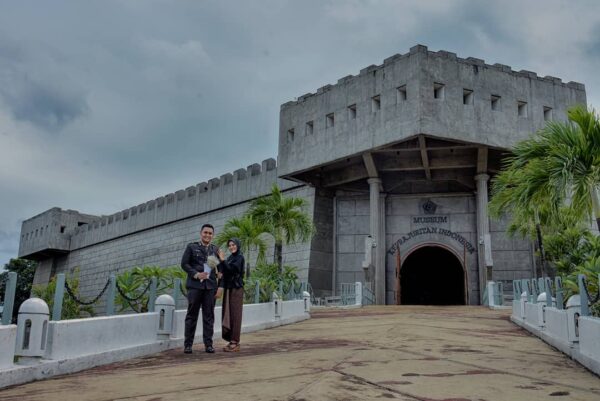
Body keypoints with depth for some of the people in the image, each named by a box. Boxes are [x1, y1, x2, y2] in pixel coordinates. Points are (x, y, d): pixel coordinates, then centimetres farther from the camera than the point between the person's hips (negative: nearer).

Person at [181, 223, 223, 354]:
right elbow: (184, 263, 2)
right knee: (192, 315, 2)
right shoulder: (191, 247, 8)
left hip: (210, 287, 2)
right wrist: (196, 274, -12)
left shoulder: (215, 249, 14)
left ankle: (208, 344, 9)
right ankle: (188, 344, 9)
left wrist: (221, 287, 2)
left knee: (209, 316, 3)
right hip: (195, 285, -2)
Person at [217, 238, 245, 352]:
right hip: (228, 288, 8)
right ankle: (232, 340, 12)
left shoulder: (240, 257, -7)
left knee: (235, 315, -7)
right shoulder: (229, 258, 16)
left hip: (236, 289, -8)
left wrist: (223, 260, -18)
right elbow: (223, 271, 11)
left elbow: (232, 270, -20)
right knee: (227, 314, 7)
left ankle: (235, 342, -4)